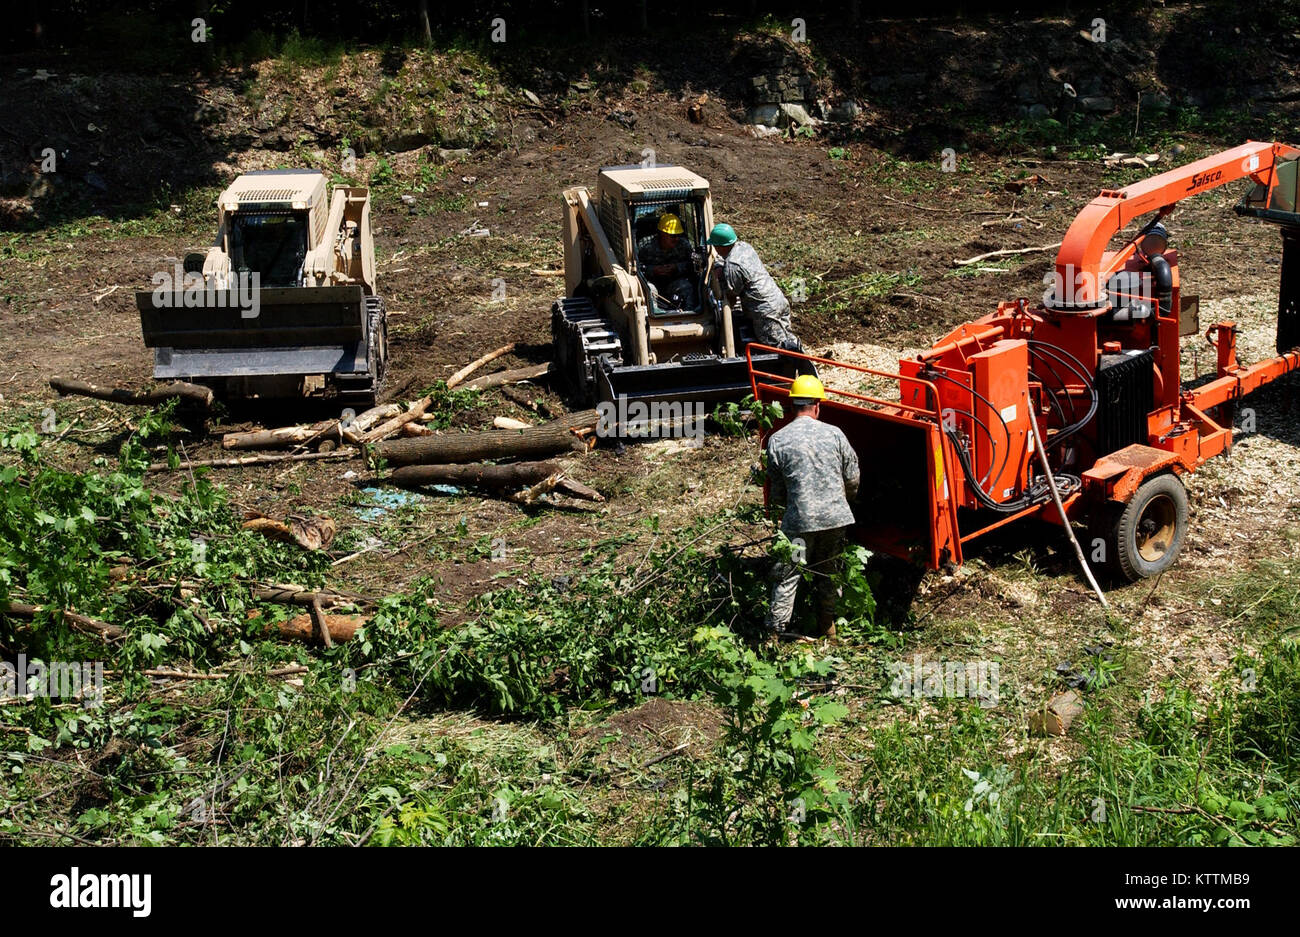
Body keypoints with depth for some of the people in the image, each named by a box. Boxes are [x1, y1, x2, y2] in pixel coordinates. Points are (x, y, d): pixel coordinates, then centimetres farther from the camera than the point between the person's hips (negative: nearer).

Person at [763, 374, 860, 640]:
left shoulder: (777, 440, -4)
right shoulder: (834, 434, -1)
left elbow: (776, 492, 3)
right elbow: (852, 480, 7)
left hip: (799, 520, -2)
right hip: (836, 517, 2)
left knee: (787, 576, 4)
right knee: (828, 573, 18)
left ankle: (775, 633, 2)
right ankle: (827, 626, 28)